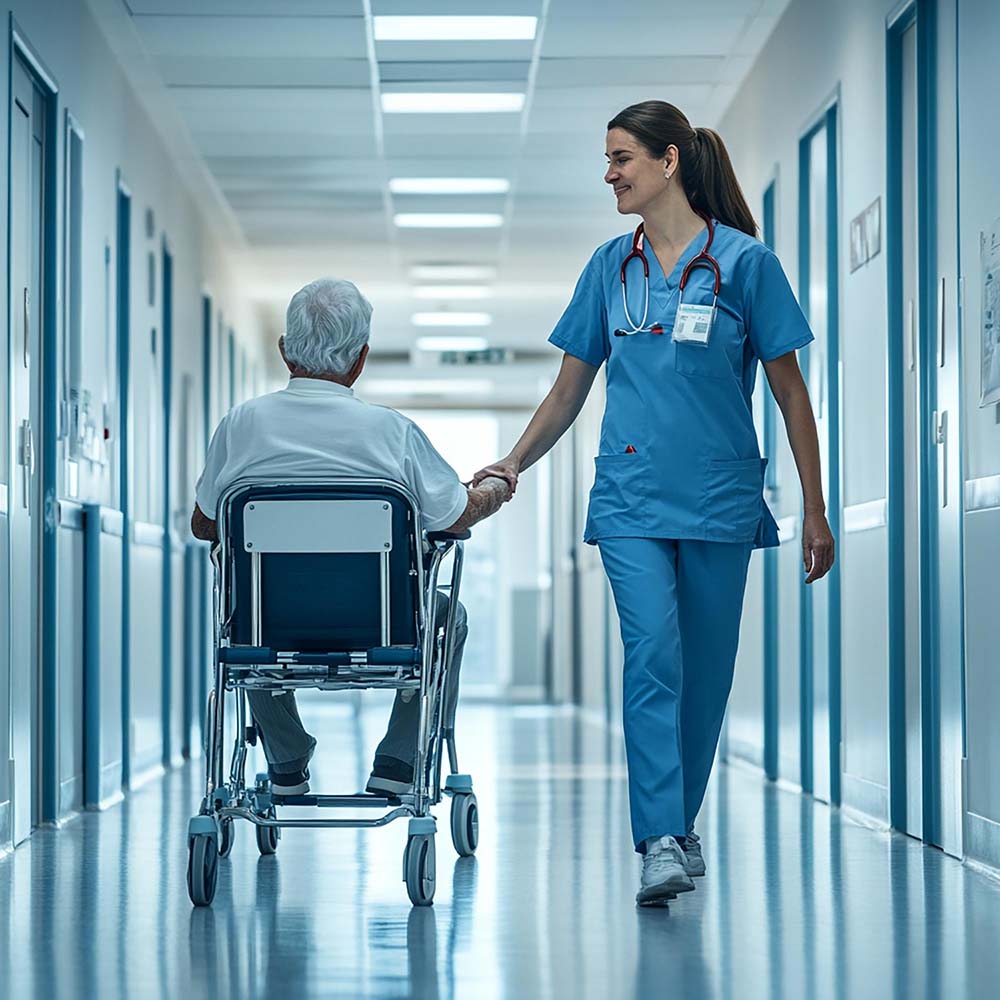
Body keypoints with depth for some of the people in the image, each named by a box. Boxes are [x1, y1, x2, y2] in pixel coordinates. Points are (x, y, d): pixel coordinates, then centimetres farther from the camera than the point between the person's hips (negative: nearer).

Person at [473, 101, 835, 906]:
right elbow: (570, 387, 16)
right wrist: (514, 464, 4)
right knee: (651, 654, -14)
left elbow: (790, 392, 0)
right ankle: (661, 844, -17)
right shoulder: (611, 266, 9)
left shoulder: (743, 261, -2)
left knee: (706, 669, 6)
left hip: (719, 498, -1)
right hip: (631, 496, 1)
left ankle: (679, 822, 24)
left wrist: (815, 510, -2)